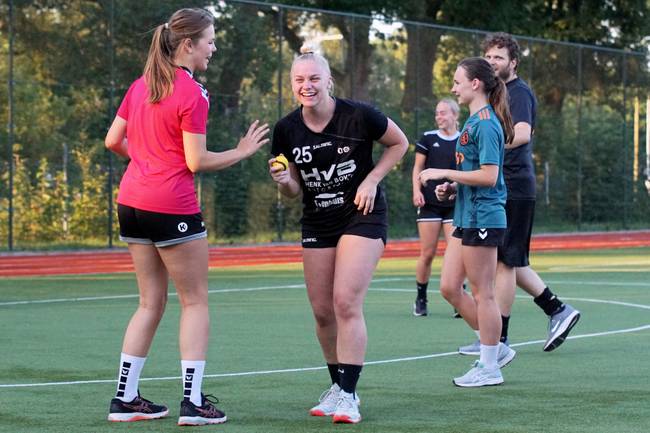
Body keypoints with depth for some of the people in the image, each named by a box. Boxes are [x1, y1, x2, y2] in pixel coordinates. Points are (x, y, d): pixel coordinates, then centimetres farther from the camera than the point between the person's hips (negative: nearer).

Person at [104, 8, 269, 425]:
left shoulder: (141, 85, 9)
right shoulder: (192, 94, -13)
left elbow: (113, 140, 14)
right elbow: (197, 161, -14)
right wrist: (243, 152, -2)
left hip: (132, 201, 7)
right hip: (172, 208, -7)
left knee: (151, 302, 15)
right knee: (196, 302, 4)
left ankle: (125, 398, 14)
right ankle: (193, 402, -1)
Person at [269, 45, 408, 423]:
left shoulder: (358, 116, -15)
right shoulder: (287, 130, -5)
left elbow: (400, 143, 1)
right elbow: (295, 189, 6)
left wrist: (371, 180, -11)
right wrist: (284, 181, -18)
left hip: (363, 215, -5)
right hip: (317, 222, 5)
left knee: (346, 303, -16)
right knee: (322, 311, 5)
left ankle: (348, 395, -12)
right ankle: (339, 387, 23)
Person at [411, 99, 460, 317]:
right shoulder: (428, 138, 5)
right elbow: (418, 168, 7)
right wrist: (416, 191, -6)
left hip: (455, 203, 0)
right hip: (429, 203, 0)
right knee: (427, 253, -1)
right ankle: (420, 299, 14)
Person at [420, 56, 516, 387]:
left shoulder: (485, 123, -15)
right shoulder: (474, 121, 15)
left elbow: (488, 175, -21)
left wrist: (444, 173, -16)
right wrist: (451, 188, 10)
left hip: (483, 217, -10)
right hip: (466, 216, 10)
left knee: (482, 292, -2)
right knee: (449, 288, 10)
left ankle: (489, 368, 7)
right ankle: (495, 349, 20)